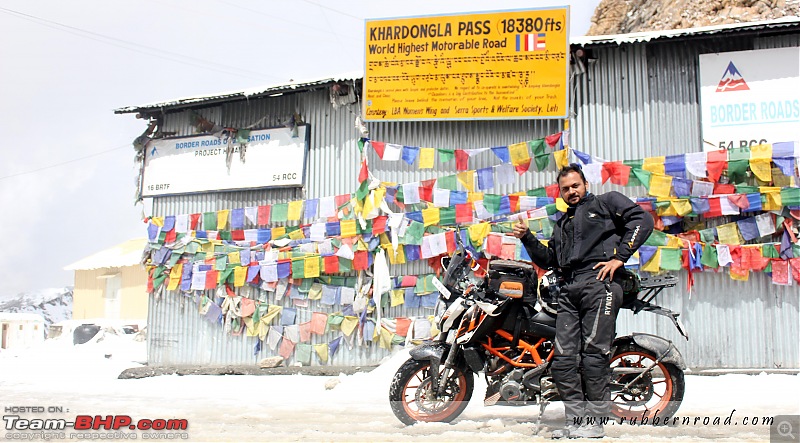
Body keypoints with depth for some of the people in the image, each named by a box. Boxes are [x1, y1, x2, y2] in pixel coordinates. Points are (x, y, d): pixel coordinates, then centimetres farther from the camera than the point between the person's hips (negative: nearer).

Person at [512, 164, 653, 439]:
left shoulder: (606, 202, 14)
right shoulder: (561, 225, 34)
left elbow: (642, 220, 0)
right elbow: (548, 260, 32)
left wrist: (619, 256, -8)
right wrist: (527, 239, 18)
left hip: (599, 282, -7)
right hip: (569, 290, 7)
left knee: (593, 354, -13)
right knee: (563, 359, -3)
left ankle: (594, 422, -11)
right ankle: (577, 420, -1)